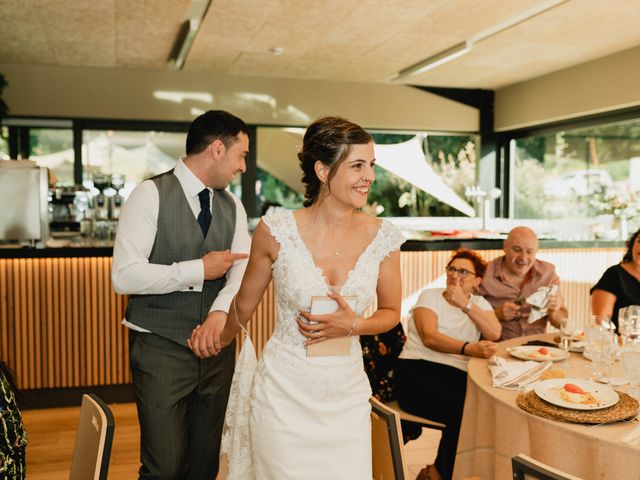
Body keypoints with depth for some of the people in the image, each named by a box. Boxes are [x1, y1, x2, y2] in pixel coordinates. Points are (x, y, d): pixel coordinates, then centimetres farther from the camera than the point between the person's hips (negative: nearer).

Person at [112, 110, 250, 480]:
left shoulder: (233, 206, 8)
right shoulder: (151, 194, -9)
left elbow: (244, 268, -6)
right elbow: (124, 276, -16)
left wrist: (220, 311, -25)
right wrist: (198, 270, -16)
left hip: (216, 345, 5)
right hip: (161, 348, -5)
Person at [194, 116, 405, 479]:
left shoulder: (383, 237, -7)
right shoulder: (277, 230, -12)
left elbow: (391, 312, 7)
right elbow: (246, 302, 6)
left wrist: (353, 325, -12)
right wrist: (221, 340, 21)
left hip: (347, 396, 2)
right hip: (284, 393, -2)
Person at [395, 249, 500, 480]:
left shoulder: (479, 303, 17)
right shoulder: (430, 296, 6)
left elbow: (495, 334, -4)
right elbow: (429, 337, -12)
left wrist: (465, 305, -11)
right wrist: (469, 348, -26)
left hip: (458, 377, 4)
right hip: (418, 371, -4)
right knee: (462, 411, -29)